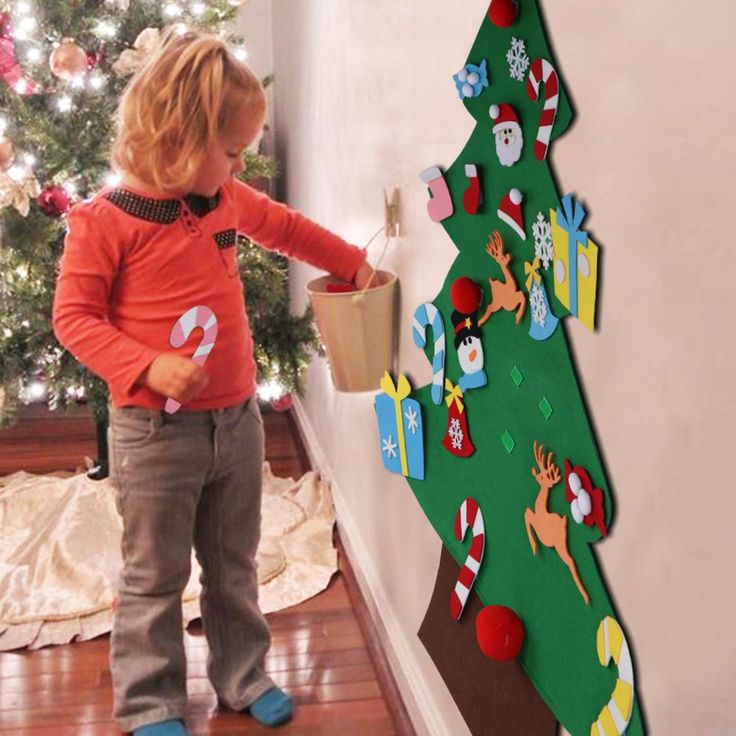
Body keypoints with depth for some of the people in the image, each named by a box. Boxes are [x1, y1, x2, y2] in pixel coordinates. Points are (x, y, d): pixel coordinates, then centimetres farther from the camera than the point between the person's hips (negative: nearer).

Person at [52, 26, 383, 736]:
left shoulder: (228, 200, 3)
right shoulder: (104, 219, -15)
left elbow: (287, 228, 23)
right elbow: (73, 316, -13)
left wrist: (354, 265, 20)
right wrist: (149, 366, -25)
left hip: (237, 418, 6)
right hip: (154, 431, -6)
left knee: (234, 565, 19)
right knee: (155, 576, 8)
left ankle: (243, 678, 36)